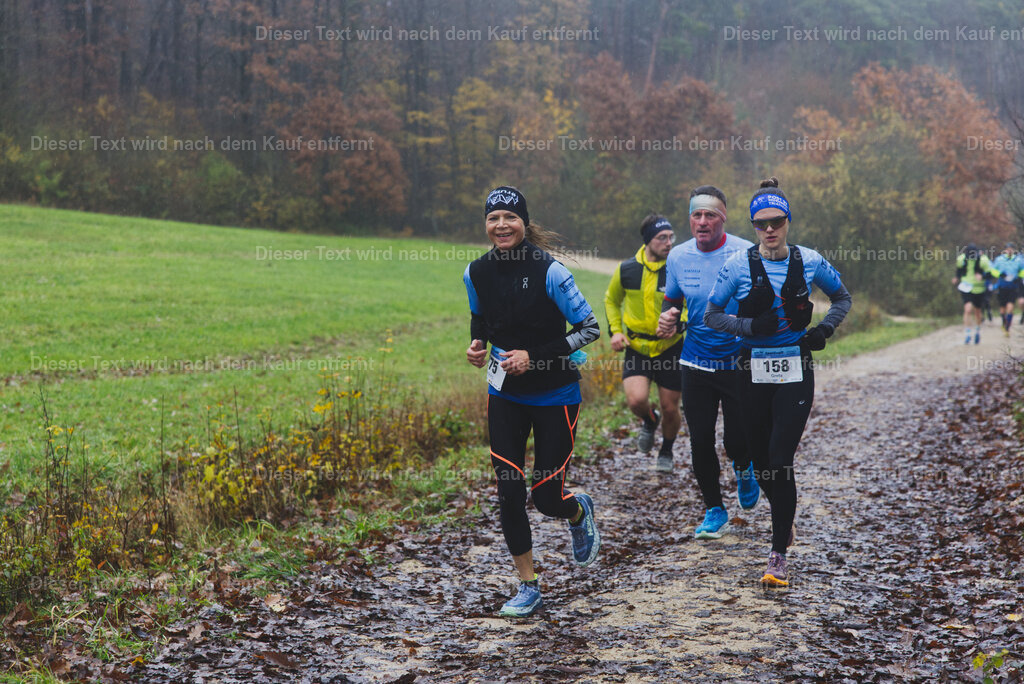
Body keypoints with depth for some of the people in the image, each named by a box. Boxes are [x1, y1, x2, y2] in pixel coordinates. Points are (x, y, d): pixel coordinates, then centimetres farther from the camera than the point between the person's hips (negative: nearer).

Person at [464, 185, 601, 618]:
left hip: (554, 396, -4)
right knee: (509, 492, -3)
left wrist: (535, 356, -20)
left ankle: (580, 513, 37)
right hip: (505, 395, 4)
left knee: (547, 497, -1)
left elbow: (590, 329, -13)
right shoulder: (476, 273, -3)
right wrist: (477, 345, -4)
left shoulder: (549, 271, -18)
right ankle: (527, 587, 10)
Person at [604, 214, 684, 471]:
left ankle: (666, 452, 37)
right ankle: (650, 421, 18)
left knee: (670, 409, 6)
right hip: (636, 348, 1)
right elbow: (612, 300, 16)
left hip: (670, 349, -1)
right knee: (636, 400, -19)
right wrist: (615, 331, 4)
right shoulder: (626, 269, -3)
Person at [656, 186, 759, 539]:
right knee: (700, 441, 2)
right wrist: (668, 319, -6)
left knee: (737, 440, -4)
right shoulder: (678, 257, 2)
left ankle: (743, 468, 34)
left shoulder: (746, 254, -10)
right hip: (696, 362, 3)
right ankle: (714, 511, 21)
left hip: (739, 362, -3)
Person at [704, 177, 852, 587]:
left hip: (795, 372, -1)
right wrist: (751, 326, -16)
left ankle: (778, 556, -4)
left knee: (780, 461, -10)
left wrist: (825, 329, -2)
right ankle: (784, 519, 42)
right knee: (760, 460, 9)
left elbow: (843, 298, 16)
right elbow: (711, 315, 1)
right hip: (753, 372, 1)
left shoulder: (809, 261, 0)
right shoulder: (738, 265, -4)